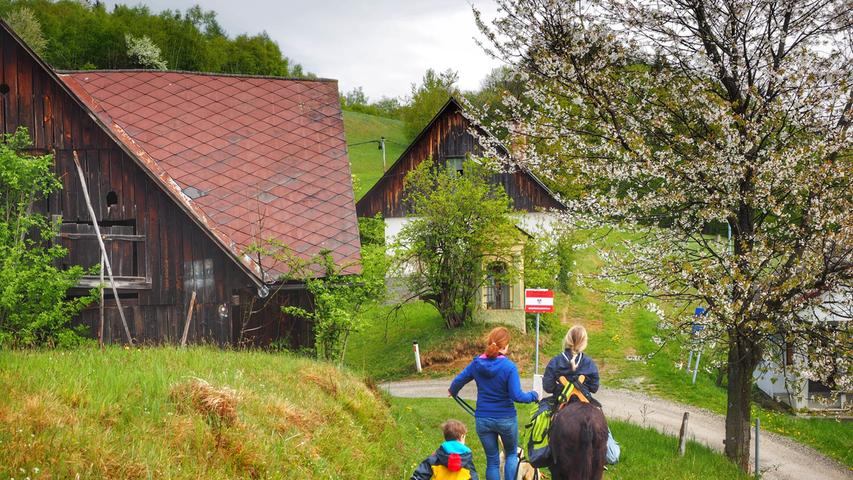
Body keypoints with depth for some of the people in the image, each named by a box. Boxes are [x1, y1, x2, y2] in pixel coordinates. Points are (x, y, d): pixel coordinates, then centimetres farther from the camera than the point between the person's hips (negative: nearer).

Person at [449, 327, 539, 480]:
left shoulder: (477, 363, -4)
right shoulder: (509, 367, -17)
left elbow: (458, 380, 9)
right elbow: (517, 396, -21)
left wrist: (453, 391, 31)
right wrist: (533, 396, -3)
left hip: (483, 420, 3)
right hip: (506, 419, -3)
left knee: (492, 460, 14)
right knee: (511, 454, 21)